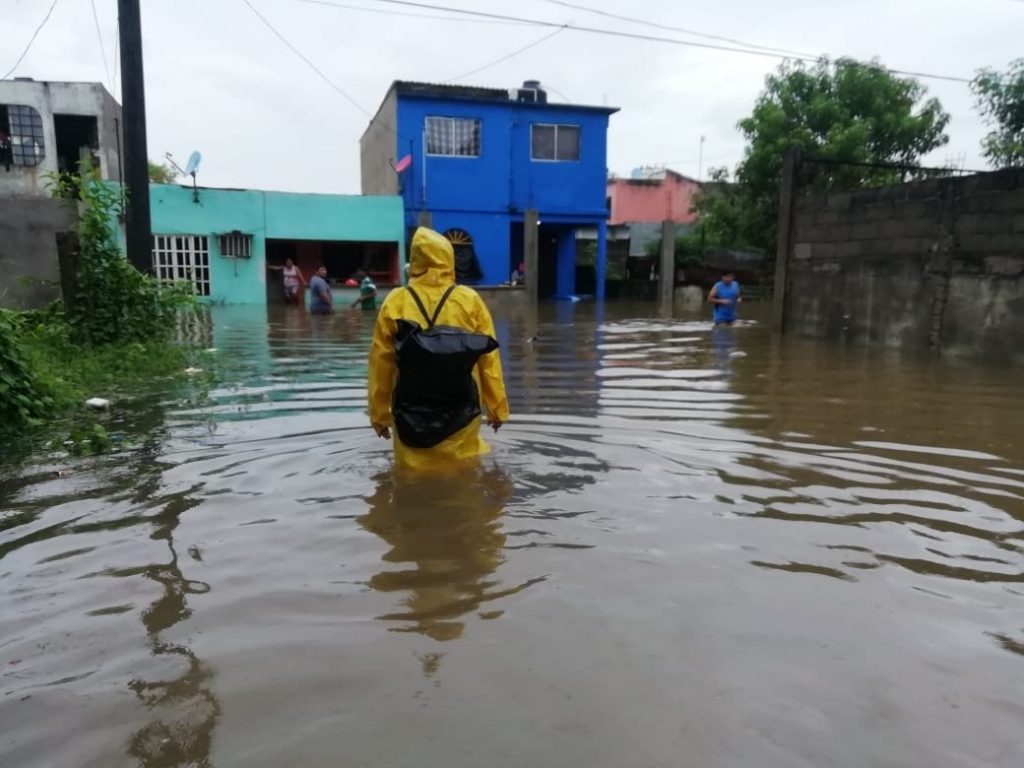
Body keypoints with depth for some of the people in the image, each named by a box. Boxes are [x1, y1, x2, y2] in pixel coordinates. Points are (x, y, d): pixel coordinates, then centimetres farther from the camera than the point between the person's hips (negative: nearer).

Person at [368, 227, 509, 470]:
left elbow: (381, 366, -2)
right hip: (460, 416, 0)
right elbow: (489, 361, -4)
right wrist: (497, 409, 7)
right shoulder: (470, 301, -5)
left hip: (411, 418, 0)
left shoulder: (394, 303, -5)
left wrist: (379, 414, 9)